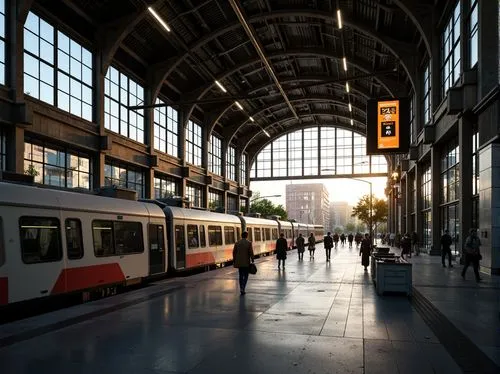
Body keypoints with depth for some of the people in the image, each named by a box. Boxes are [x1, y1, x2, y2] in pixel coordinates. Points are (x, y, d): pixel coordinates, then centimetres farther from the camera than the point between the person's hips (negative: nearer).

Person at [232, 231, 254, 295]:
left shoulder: (237, 243, 2)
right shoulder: (249, 243, -8)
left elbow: (234, 252, 4)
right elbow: (251, 252, -10)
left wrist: (234, 261, 12)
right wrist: (252, 261, -2)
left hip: (239, 262, 3)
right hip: (246, 262, -3)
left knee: (241, 275, 12)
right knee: (245, 276, 5)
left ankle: (241, 289, 12)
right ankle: (242, 288, -11)